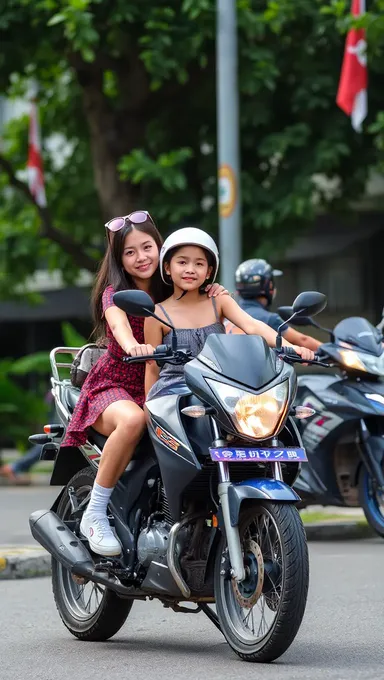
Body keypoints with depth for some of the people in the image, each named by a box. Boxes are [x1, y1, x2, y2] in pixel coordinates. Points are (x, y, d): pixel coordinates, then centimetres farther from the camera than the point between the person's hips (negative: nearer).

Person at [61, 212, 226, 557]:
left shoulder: (171, 292, 7)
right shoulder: (115, 293, -7)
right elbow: (118, 324, -30)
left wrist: (215, 299, -18)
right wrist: (133, 346, -53)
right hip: (113, 387, -4)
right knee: (133, 420, -40)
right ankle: (94, 514, -28)